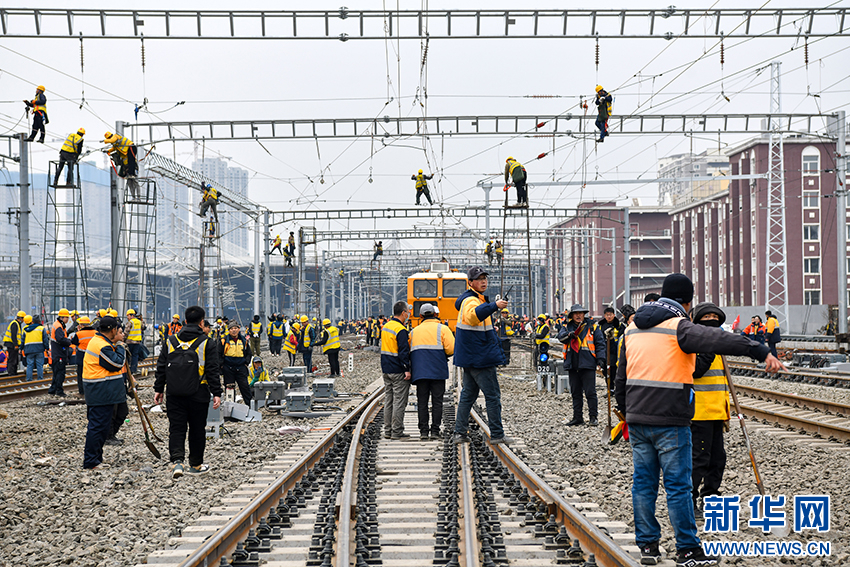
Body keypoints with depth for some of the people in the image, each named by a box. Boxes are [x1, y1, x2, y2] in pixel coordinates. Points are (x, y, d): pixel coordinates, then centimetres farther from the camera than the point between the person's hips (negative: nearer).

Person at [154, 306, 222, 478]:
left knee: (176, 428, 5)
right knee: (197, 429, 10)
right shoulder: (208, 343, -4)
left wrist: (158, 389, 15)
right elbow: (213, 370, -7)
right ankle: (195, 465, 20)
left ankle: (176, 461, -14)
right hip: (198, 393, -2)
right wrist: (216, 393, -5)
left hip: (174, 394, 2)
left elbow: (161, 367, 9)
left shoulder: (171, 341, 7)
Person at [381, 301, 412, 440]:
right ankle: (397, 432, -3)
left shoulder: (386, 326, 11)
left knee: (388, 400, 12)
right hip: (398, 371, -9)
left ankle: (388, 431, 16)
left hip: (386, 370, 9)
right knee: (399, 401, -4)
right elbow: (403, 351, -20)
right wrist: (407, 369, -18)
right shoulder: (401, 330, -17)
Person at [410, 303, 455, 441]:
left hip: (419, 371, 3)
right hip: (437, 371, -3)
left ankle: (423, 431, 1)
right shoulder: (442, 329, 3)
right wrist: (444, 354, 11)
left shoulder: (414, 331, 16)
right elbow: (451, 348, -7)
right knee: (437, 401, 1)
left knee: (422, 402, 5)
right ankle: (435, 431, -2)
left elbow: (409, 351, 12)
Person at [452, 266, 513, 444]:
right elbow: (472, 315, -42)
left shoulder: (477, 299, 17)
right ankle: (497, 434, -1)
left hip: (470, 359, 10)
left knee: (468, 394, 13)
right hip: (480, 358, -10)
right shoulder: (471, 300, -17)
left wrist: (489, 328, 29)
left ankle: (459, 433, 14)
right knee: (493, 396, -4)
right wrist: (494, 306, -51)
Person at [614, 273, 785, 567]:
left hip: (637, 419, 6)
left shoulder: (632, 328, 13)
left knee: (643, 482, 12)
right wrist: (762, 352, -35)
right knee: (678, 484, 0)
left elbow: (621, 378, 20)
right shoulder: (679, 327, -10)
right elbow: (718, 340, -28)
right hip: (670, 421, -6)